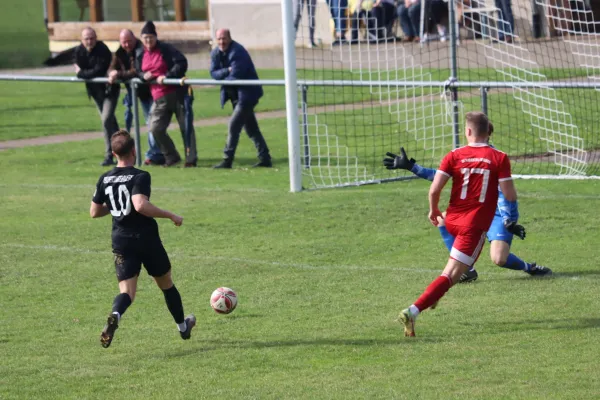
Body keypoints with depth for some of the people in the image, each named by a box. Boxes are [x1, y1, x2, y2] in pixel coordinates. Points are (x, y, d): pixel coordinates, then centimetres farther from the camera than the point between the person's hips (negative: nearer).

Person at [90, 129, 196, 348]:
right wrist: (170, 216, -20)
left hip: (121, 243, 3)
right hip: (147, 240, -3)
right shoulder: (140, 177, -13)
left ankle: (115, 316, -37)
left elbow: (94, 212, 9)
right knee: (166, 284, 18)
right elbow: (141, 205, -29)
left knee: (127, 291, -3)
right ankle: (183, 327, 36)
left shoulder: (105, 179, 4)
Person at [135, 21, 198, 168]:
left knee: (186, 127, 0)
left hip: (177, 93, -6)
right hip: (160, 99, 6)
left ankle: (191, 159, 7)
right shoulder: (140, 56, 11)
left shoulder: (166, 49, -7)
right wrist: (144, 76, -2)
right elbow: (138, 72, 22)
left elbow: (182, 63, -15)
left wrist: (167, 76, -23)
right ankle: (171, 157, 13)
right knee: (155, 129, -3)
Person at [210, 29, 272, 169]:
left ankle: (227, 160, -12)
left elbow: (235, 77, -24)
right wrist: (227, 71, -20)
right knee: (251, 127, 12)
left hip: (247, 93, -9)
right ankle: (265, 159, 18)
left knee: (234, 125, -14)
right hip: (235, 95, 9)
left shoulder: (237, 52, -21)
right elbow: (213, 72, -3)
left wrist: (222, 78, -7)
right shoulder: (215, 53, 4)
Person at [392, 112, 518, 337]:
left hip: (452, 220, 5)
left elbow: (434, 189, -8)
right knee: (450, 275, -8)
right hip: (475, 226, -4)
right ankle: (413, 311, -24)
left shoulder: (454, 156, -1)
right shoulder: (499, 158, -6)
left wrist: (433, 210, 11)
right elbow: (510, 195, -9)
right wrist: (511, 214, 13)